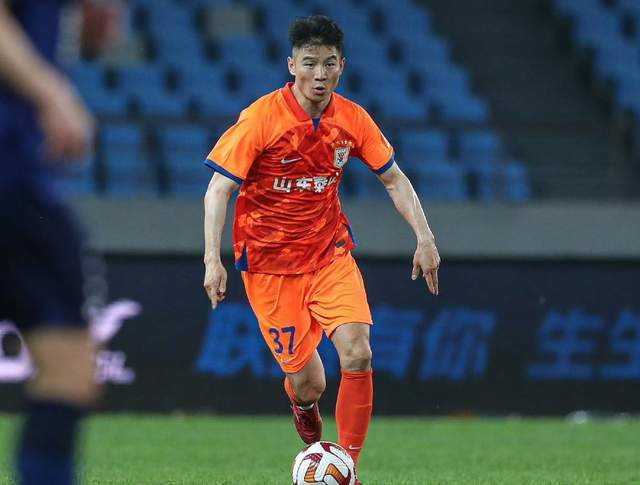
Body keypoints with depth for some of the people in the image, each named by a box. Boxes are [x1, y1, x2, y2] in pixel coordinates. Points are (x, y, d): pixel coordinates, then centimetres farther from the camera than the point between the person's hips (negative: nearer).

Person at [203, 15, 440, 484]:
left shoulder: (352, 119, -5)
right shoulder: (261, 119, -16)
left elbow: (394, 179, 8)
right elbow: (219, 189, -14)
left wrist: (425, 238, -2)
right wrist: (213, 259, -24)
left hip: (331, 255, 3)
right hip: (270, 263, -3)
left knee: (357, 354, -19)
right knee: (307, 382, 0)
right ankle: (304, 407, 41)